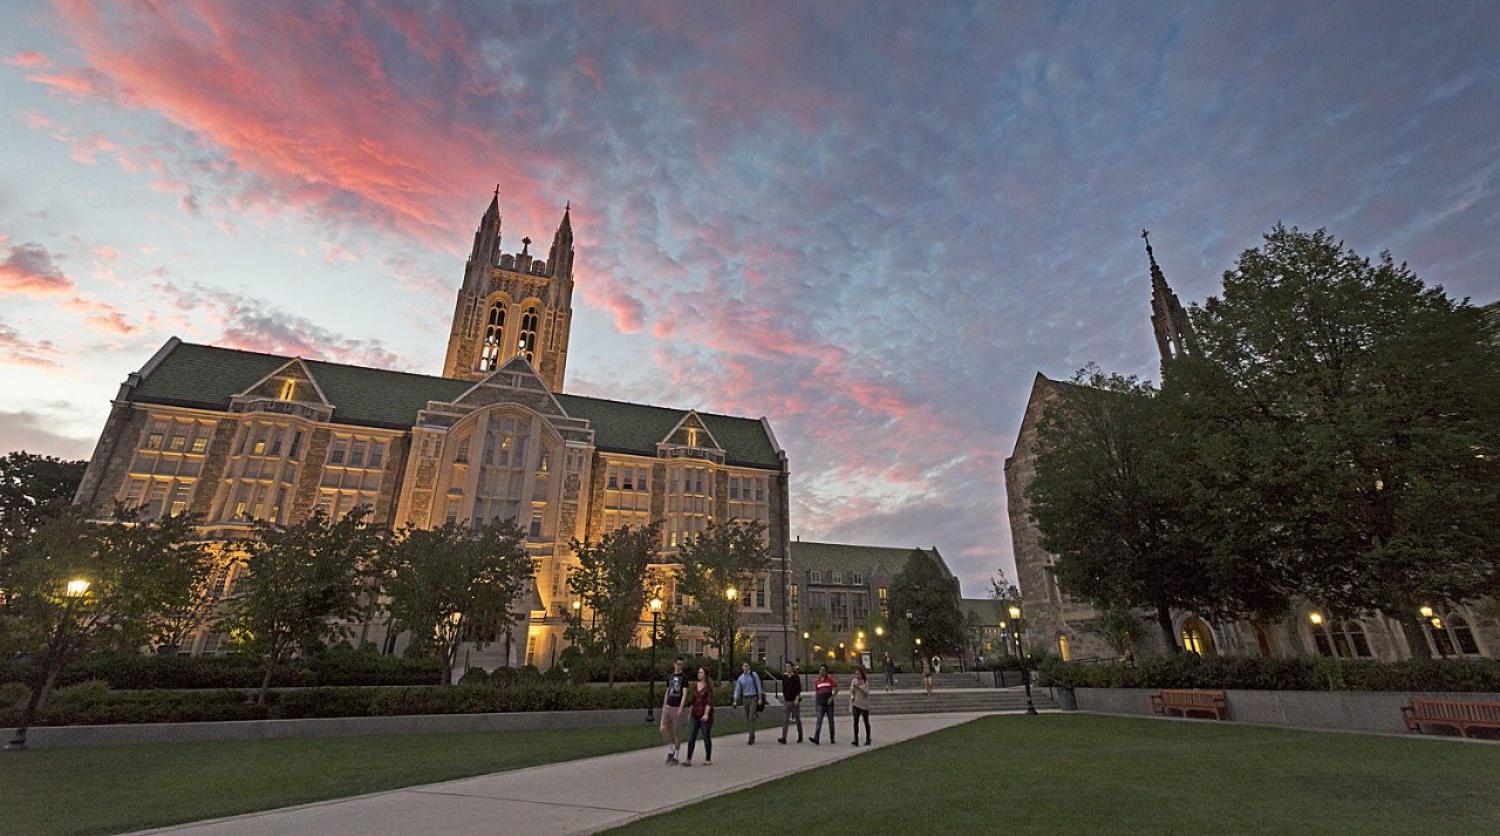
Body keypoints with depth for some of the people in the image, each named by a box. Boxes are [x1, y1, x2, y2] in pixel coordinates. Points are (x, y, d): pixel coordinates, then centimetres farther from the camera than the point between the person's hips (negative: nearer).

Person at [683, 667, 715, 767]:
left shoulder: (709, 686, -8)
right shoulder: (695, 685, 10)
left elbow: (709, 701, -15)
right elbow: (692, 699, 16)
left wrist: (706, 714, -23)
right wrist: (690, 712, 15)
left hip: (705, 715, -6)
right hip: (695, 714, 6)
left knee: (706, 737, 2)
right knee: (691, 737, -1)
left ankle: (708, 760, 14)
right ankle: (689, 760, 2)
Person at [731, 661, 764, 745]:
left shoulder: (754, 675, -3)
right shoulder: (740, 678, 6)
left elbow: (759, 686, -3)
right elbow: (737, 690, 4)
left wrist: (760, 698, -9)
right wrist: (735, 701, -7)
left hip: (754, 698, -4)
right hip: (745, 698, 4)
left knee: (752, 717, -13)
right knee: (747, 718, 6)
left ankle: (752, 737, -11)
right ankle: (751, 736, 19)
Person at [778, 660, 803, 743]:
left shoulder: (796, 677, -6)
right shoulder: (784, 677, 6)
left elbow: (799, 689, -11)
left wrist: (797, 699, -20)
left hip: (795, 700, -3)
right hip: (786, 701, 3)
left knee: (797, 719, 9)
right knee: (785, 720, -7)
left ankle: (800, 737, 24)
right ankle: (784, 738, -11)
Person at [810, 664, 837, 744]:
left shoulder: (830, 679, 0)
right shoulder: (817, 681, 8)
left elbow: (836, 689, -4)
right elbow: (816, 693, 14)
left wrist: (831, 698, -15)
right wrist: (814, 705, 11)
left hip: (829, 703, -1)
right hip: (820, 704, 1)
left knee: (831, 721, 9)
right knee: (819, 721, -10)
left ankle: (832, 738, 22)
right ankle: (816, 739, -17)